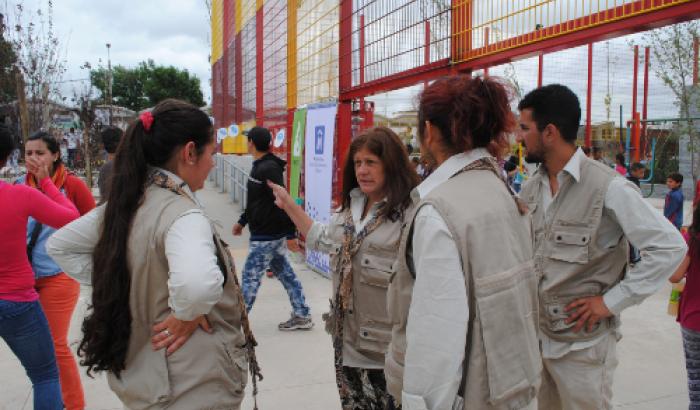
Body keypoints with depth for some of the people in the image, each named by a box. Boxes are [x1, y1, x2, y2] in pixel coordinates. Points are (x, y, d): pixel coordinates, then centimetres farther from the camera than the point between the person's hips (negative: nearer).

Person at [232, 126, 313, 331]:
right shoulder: (260, 166, 12)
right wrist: (242, 221, 26)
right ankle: (302, 316, 21)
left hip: (267, 235, -10)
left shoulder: (269, 168, -19)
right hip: (267, 233, 10)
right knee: (286, 274, 13)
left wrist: (290, 233, -25)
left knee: (250, 277, -1)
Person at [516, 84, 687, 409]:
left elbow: (670, 247, -17)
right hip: (536, 334, 6)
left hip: (582, 342, -6)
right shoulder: (531, 187, 4)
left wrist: (611, 301, -16)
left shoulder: (608, 186, -16)